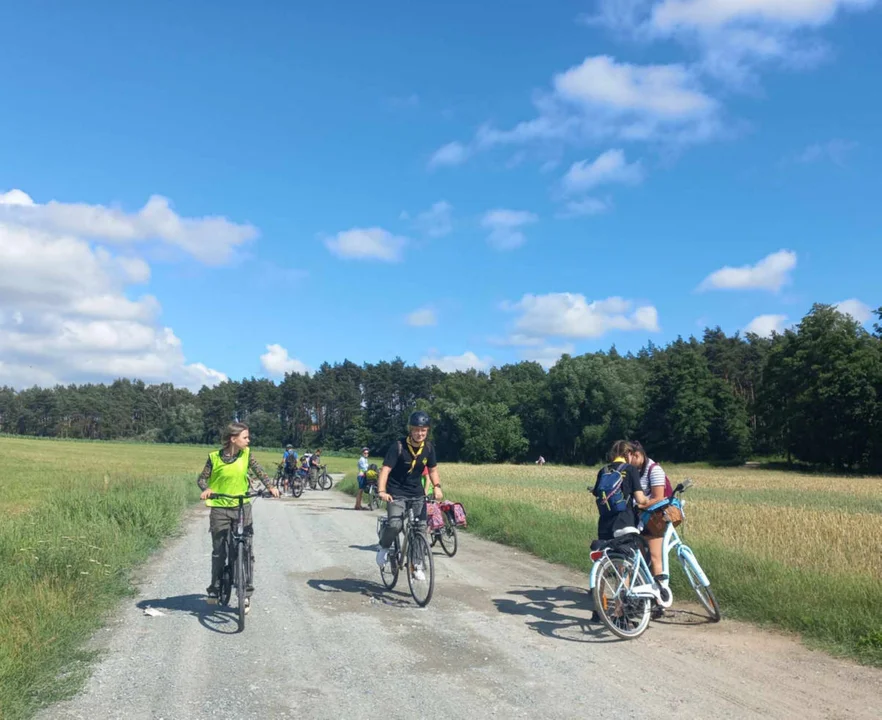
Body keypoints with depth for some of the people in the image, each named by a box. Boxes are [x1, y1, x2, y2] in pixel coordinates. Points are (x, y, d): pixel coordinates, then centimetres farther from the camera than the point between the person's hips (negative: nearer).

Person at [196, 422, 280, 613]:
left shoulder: (246, 454, -1)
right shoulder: (215, 457, -7)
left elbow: (258, 471, -4)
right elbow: (202, 478, -1)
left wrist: (271, 486, -20)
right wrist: (206, 489, -22)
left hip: (242, 507, 2)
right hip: (220, 508, -2)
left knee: (247, 549, -2)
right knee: (219, 550, 8)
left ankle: (247, 592, 7)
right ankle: (215, 588, 28)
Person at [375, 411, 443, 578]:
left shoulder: (428, 447, -3)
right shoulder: (398, 446, -18)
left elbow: (432, 469, 8)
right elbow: (385, 469, -25)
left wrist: (437, 487, -11)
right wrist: (381, 491, -39)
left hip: (417, 493, 4)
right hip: (397, 492, -4)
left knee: (421, 528, -3)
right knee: (395, 524, -24)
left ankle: (417, 564, 13)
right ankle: (384, 547, 8)